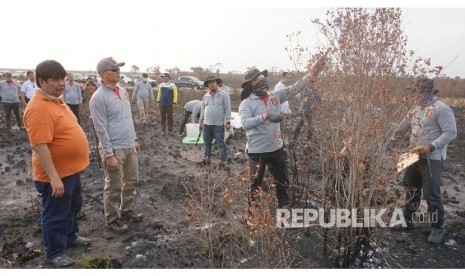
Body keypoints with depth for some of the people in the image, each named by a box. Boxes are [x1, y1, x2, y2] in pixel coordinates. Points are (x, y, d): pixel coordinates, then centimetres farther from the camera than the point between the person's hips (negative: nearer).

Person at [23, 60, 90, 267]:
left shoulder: (56, 100, 7)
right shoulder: (39, 108, -25)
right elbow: (39, 146, -29)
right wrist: (54, 178, -30)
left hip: (71, 169, 10)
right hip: (56, 174, -10)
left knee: (73, 206, 25)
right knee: (55, 214, 8)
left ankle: (70, 236, 45)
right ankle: (54, 253, 26)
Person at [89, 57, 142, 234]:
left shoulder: (123, 91, 9)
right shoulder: (99, 97, -16)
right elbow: (101, 129, -18)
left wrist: (134, 139, 18)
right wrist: (109, 154, -19)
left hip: (129, 146, 8)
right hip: (114, 149, -8)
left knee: (132, 181, 18)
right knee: (114, 187, 4)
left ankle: (126, 210, 36)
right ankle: (112, 219, 21)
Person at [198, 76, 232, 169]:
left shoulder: (223, 94, -4)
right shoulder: (206, 96, 11)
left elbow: (227, 109, -8)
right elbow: (202, 110, 17)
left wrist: (228, 121, -13)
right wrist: (200, 123, 17)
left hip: (219, 125, -5)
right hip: (206, 124, 5)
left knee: (221, 144, 1)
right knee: (207, 143, 15)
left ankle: (223, 161, 7)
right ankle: (206, 159, 27)